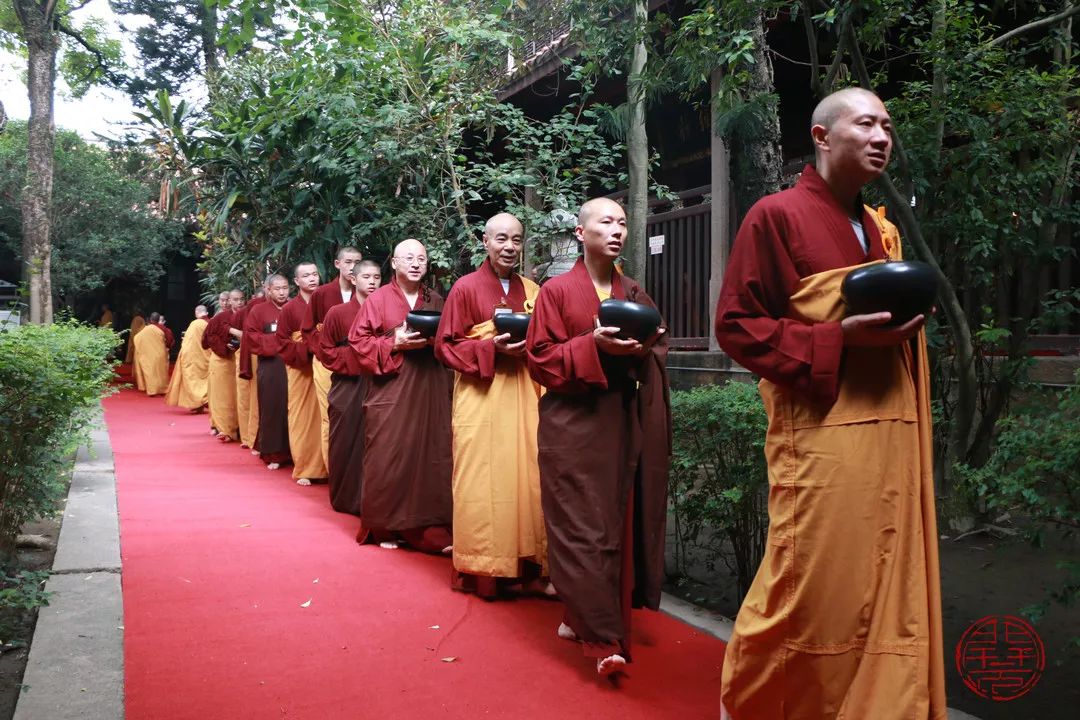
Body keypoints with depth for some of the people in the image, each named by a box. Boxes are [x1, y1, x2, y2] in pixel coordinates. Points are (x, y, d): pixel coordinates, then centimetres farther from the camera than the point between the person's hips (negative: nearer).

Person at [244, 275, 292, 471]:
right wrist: (275, 339, -10)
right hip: (270, 366, -1)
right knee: (272, 408, 1)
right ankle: (273, 454, 7)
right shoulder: (258, 310, 5)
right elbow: (250, 335, -2)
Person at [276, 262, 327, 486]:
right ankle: (303, 469, 8)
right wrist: (306, 349, -15)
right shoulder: (289, 308, 0)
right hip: (300, 370, -2)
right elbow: (282, 342, -2)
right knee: (302, 418, 0)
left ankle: (323, 466, 11)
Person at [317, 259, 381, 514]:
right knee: (346, 443, 3)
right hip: (347, 387, -2)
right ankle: (346, 498, 16)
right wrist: (353, 357, -9)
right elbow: (325, 351, 1)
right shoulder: (337, 313, 0)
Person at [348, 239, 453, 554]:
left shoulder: (437, 301, 12)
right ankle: (385, 526, 14)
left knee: (430, 456, 1)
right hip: (390, 390, -3)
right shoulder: (378, 299, 1)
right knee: (388, 457, 0)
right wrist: (395, 344, -14)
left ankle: (430, 528, 6)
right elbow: (359, 341, -2)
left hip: (430, 390, 3)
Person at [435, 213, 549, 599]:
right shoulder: (465, 288, -1)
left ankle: (527, 564, 13)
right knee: (481, 480, -2)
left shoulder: (532, 290, 11)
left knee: (526, 476, 3)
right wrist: (491, 347, -16)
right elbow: (445, 346, -3)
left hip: (524, 395, 4)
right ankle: (480, 569, 9)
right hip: (480, 397, -4)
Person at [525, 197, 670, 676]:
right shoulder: (556, 291, -1)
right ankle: (603, 639, -5)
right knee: (583, 527, -7)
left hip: (622, 422, 5)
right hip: (573, 421, -5)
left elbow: (660, 349, 16)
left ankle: (580, 617, 23)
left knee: (618, 524, 6)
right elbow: (539, 357, -6)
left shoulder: (635, 294, 13)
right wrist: (594, 344, -19)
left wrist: (642, 349, -8)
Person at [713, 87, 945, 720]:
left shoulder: (883, 231, 18)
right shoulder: (776, 216, -3)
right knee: (813, 590, -1)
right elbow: (736, 325, -8)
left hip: (891, 435, 7)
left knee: (889, 587, 7)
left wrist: (903, 323, 7)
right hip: (819, 436, -7)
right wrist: (839, 338, -17)